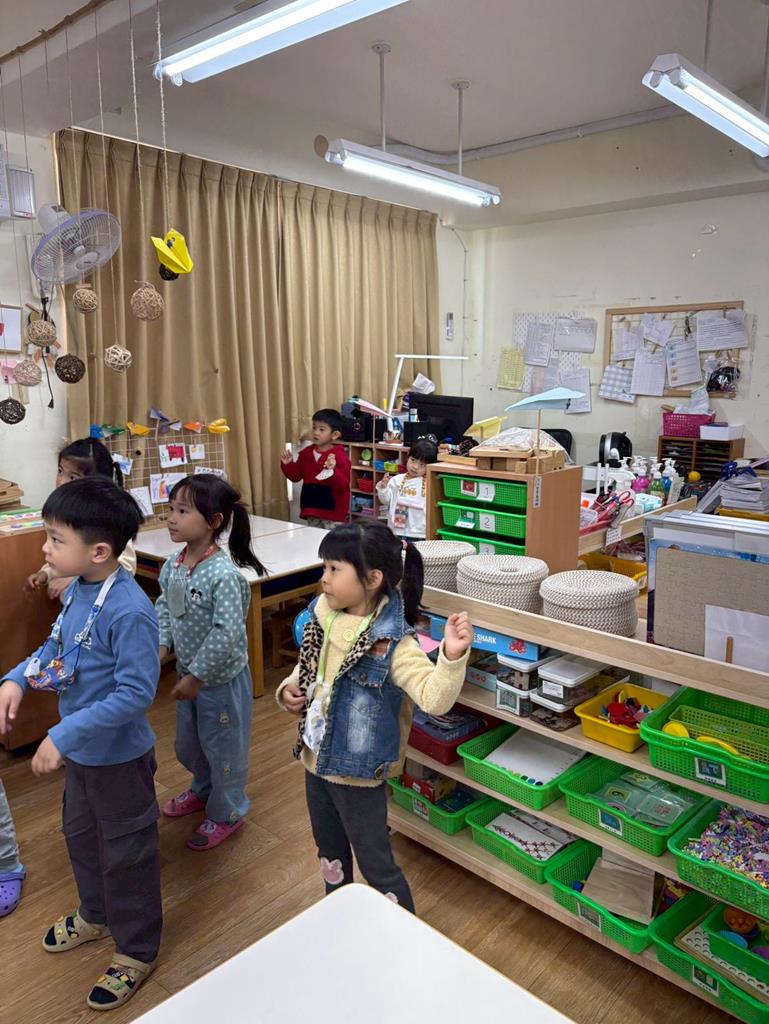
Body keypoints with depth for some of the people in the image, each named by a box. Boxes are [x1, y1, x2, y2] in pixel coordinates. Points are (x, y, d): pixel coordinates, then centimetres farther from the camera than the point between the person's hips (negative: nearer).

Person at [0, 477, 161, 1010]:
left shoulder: (129, 611, -32)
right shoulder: (78, 588, -6)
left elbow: (136, 693, -30)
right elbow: (58, 645, 11)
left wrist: (65, 734, -28)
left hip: (119, 755, -8)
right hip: (80, 748, 9)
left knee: (126, 850, 13)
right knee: (80, 833, 29)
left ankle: (137, 950, 38)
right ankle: (96, 914, 56)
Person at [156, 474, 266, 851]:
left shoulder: (223, 575, -29)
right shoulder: (174, 563, -6)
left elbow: (227, 633, -29)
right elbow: (164, 605, 8)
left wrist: (196, 676, -23)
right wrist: (161, 644, -5)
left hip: (221, 678, -8)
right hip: (189, 673, 8)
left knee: (223, 747, 13)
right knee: (188, 743, 27)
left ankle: (227, 813, 36)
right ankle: (203, 790, 54)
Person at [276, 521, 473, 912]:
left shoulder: (392, 643, -27)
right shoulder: (325, 619, -6)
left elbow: (434, 698, -36)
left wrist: (452, 657, -53)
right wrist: (289, 690, -7)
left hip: (358, 773, -7)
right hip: (316, 761, 7)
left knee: (375, 863, 12)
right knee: (329, 849, 29)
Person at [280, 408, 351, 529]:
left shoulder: (339, 456, -12)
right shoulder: (306, 453, 6)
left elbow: (343, 485, -18)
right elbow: (296, 476, 15)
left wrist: (333, 471, -34)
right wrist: (287, 464, -1)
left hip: (333, 511, -6)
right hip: (312, 510, 6)